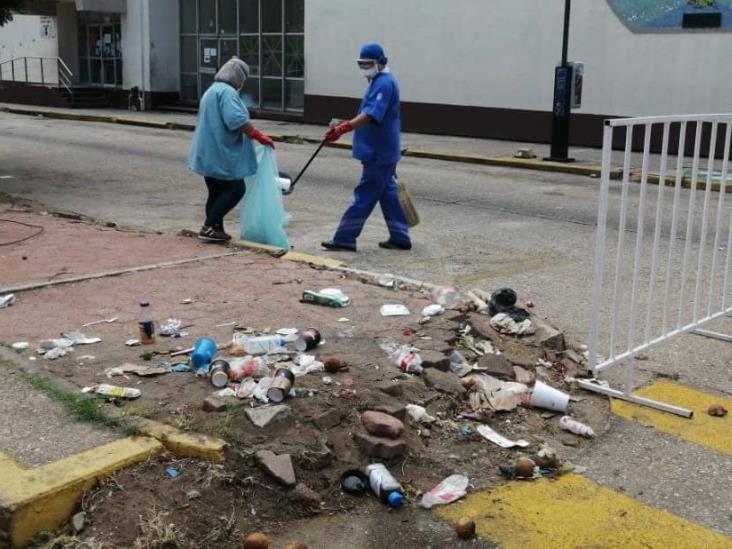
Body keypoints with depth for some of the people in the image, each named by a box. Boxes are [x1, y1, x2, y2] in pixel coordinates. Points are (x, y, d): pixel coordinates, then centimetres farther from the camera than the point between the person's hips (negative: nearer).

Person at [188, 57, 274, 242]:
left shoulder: (212, 91, 21)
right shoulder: (227, 91, -13)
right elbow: (237, 120, -27)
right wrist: (259, 136, -22)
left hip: (209, 153, 10)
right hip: (221, 153, -10)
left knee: (217, 192, 14)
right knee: (236, 189, -4)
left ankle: (215, 230, 16)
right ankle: (209, 227, -6)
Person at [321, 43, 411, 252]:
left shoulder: (384, 83, -17)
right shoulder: (379, 82, 15)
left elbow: (371, 115, -31)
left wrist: (344, 128, -40)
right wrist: (347, 125, 27)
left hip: (379, 153, -10)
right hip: (382, 151, 10)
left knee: (364, 197, -6)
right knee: (387, 194, 13)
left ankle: (344, 239, -2)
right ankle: (400, 238, 19)